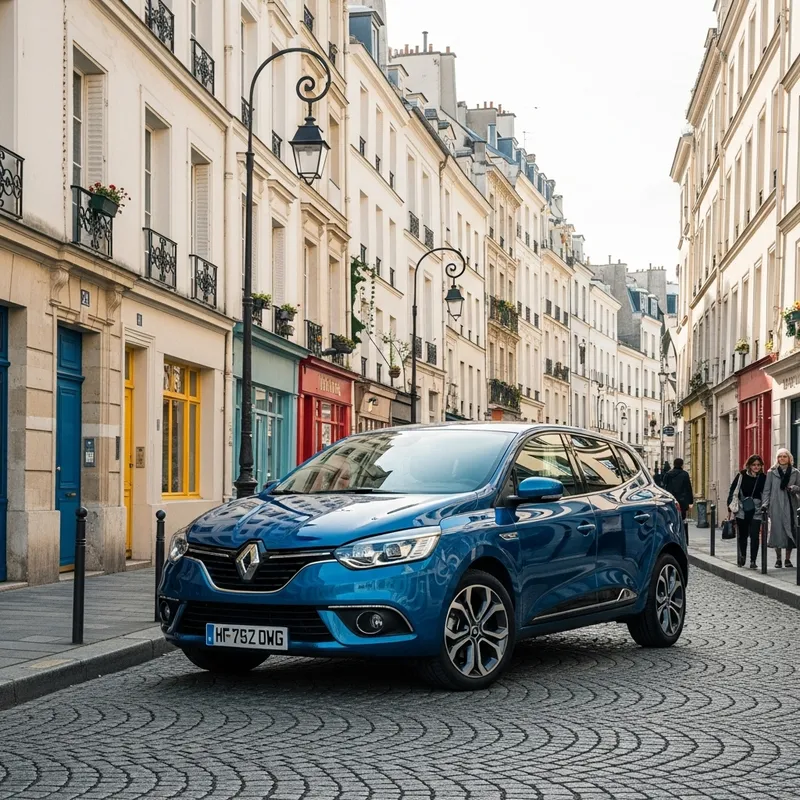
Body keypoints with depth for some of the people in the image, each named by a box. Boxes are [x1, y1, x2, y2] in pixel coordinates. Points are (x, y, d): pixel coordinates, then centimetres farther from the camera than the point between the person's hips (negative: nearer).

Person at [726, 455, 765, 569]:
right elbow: (733, 492, 2)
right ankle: (742, 555, 34)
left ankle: (753, 561, 1)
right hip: (742, 510, 0)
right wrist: (731, 508, 0)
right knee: (742, 535, 12)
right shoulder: (741, 476, -2)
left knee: (754, 536, -6)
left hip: (756, 511, 0)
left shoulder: (763, 478, 0)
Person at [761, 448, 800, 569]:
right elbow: (766, 489, 4)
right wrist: (765, 503, -8)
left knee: (790, 531, -2)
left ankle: (788, 559, 8)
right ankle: (778, 560, 6)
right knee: (777, 531, -3)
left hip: (790, 506, 1)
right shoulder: (771, 472, 6)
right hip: (776, 506, -1)